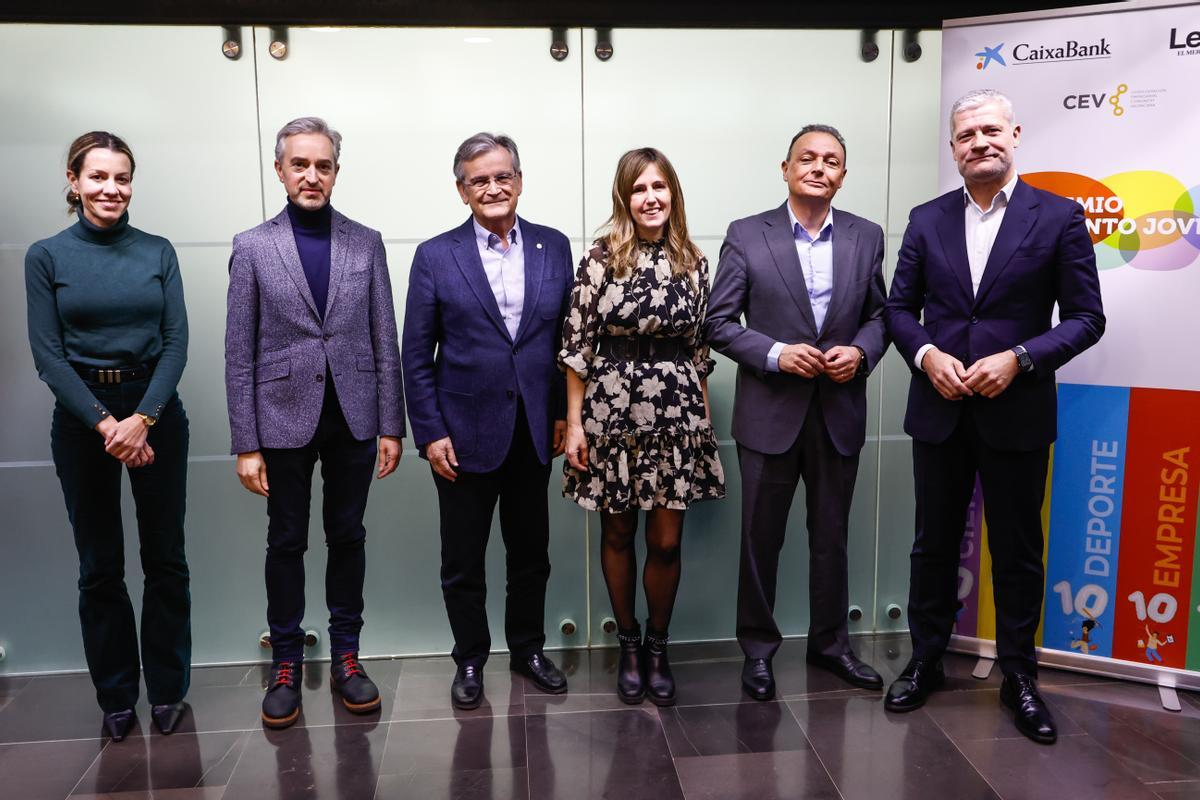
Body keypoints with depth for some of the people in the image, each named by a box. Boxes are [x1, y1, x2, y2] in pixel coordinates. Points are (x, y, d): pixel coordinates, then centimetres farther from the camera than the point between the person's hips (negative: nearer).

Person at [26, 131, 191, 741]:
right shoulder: (46, 256, 1)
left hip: (156, 410, 1)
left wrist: (142, 419, -14)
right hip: (81, 416, 0)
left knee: (165, 558, 6)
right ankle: (116, 697, 24)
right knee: (100, 567, 8)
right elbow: (47, 353, -4)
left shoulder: (157, 252, 3)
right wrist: (105, 424, -14)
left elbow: (177, 343, -2)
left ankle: (168, 690, 21)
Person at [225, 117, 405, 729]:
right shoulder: (252, 247, 0)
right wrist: (246, 444, -6)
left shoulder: (366, 243, 4)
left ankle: (346, 656, 26)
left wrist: (391, 425, -1)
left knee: (347, 536, 11)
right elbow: (239, 353, -2)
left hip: (353, 418, 1)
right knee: (286, 542, 9)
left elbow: (385, 341, 4)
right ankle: (285, 665, 24)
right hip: (285, 419, -1)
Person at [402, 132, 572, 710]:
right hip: (466, 434, -2)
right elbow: (416, 354, -3)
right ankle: (470, 660, 30)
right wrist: (429, 433, -7)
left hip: (533, 433, 2)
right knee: (463, 562, 10)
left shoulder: (554, 247, 4)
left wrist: (564, 412, 3)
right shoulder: (435, 256, -3)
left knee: (531, 553, 16)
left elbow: (567, 336, 7)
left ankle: (528, 648, 36)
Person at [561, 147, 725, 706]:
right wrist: (574, 423, -7)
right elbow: (576, 345, -4)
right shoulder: (601, 258, -5)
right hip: (611, 413, -1)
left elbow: (699, 347, 9)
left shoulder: (693, 262, 3)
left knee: (666, 542, 5)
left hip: (676, 416, 2)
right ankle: (628, 644, 33)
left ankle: (657, 646, 29)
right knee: (618, 534, 12)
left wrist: (704, 417, 9)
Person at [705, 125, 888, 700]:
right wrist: (776, 354, -18)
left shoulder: (866, 237, 5)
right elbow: (719, 322, -5)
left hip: (840, 413, 3)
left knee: (831, 536, 15)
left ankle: (830, 642, 34)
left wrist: (862, 352, -10)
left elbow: (879, 314, 11)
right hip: (770, 413, -2)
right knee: (761, 538, 8)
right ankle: (758, 648, 26)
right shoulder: (747, 236, -4)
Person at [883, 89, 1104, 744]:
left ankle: (1019, 677, 27)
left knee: (1018, 552, 10)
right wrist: (926, 355, -11)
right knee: (935, 544, 13)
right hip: (939, 409, 2)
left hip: (1017, 413, -2)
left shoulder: (1058, 217, -2)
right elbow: (899, 307, 7)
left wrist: (1018, 358, -17)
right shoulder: (927, 219, 6)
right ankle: (925, 662, 30)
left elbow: (1085, 318, -3)